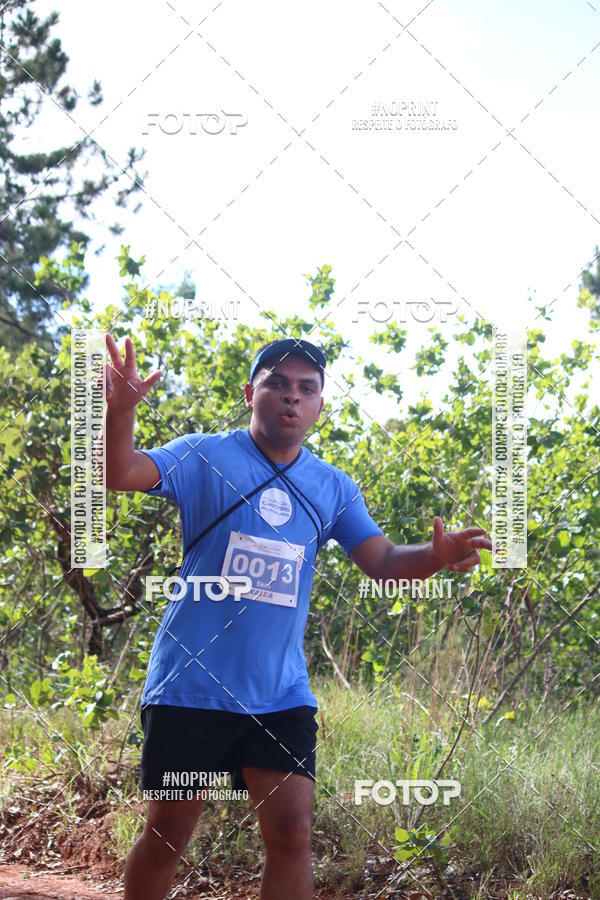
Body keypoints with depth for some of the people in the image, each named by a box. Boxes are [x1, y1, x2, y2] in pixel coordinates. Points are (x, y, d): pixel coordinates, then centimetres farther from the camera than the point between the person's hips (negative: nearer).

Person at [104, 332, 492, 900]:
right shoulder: (205, 457, -2)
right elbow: (120, 474, -16)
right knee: (168, 832, 5)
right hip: (191, 686, -3)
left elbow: (383, 562, 2)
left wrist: (435, 556, -21)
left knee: (292, 833, -6)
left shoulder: (333, 488, 9)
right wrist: (121, 410, -38)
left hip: (281, 696, 3)